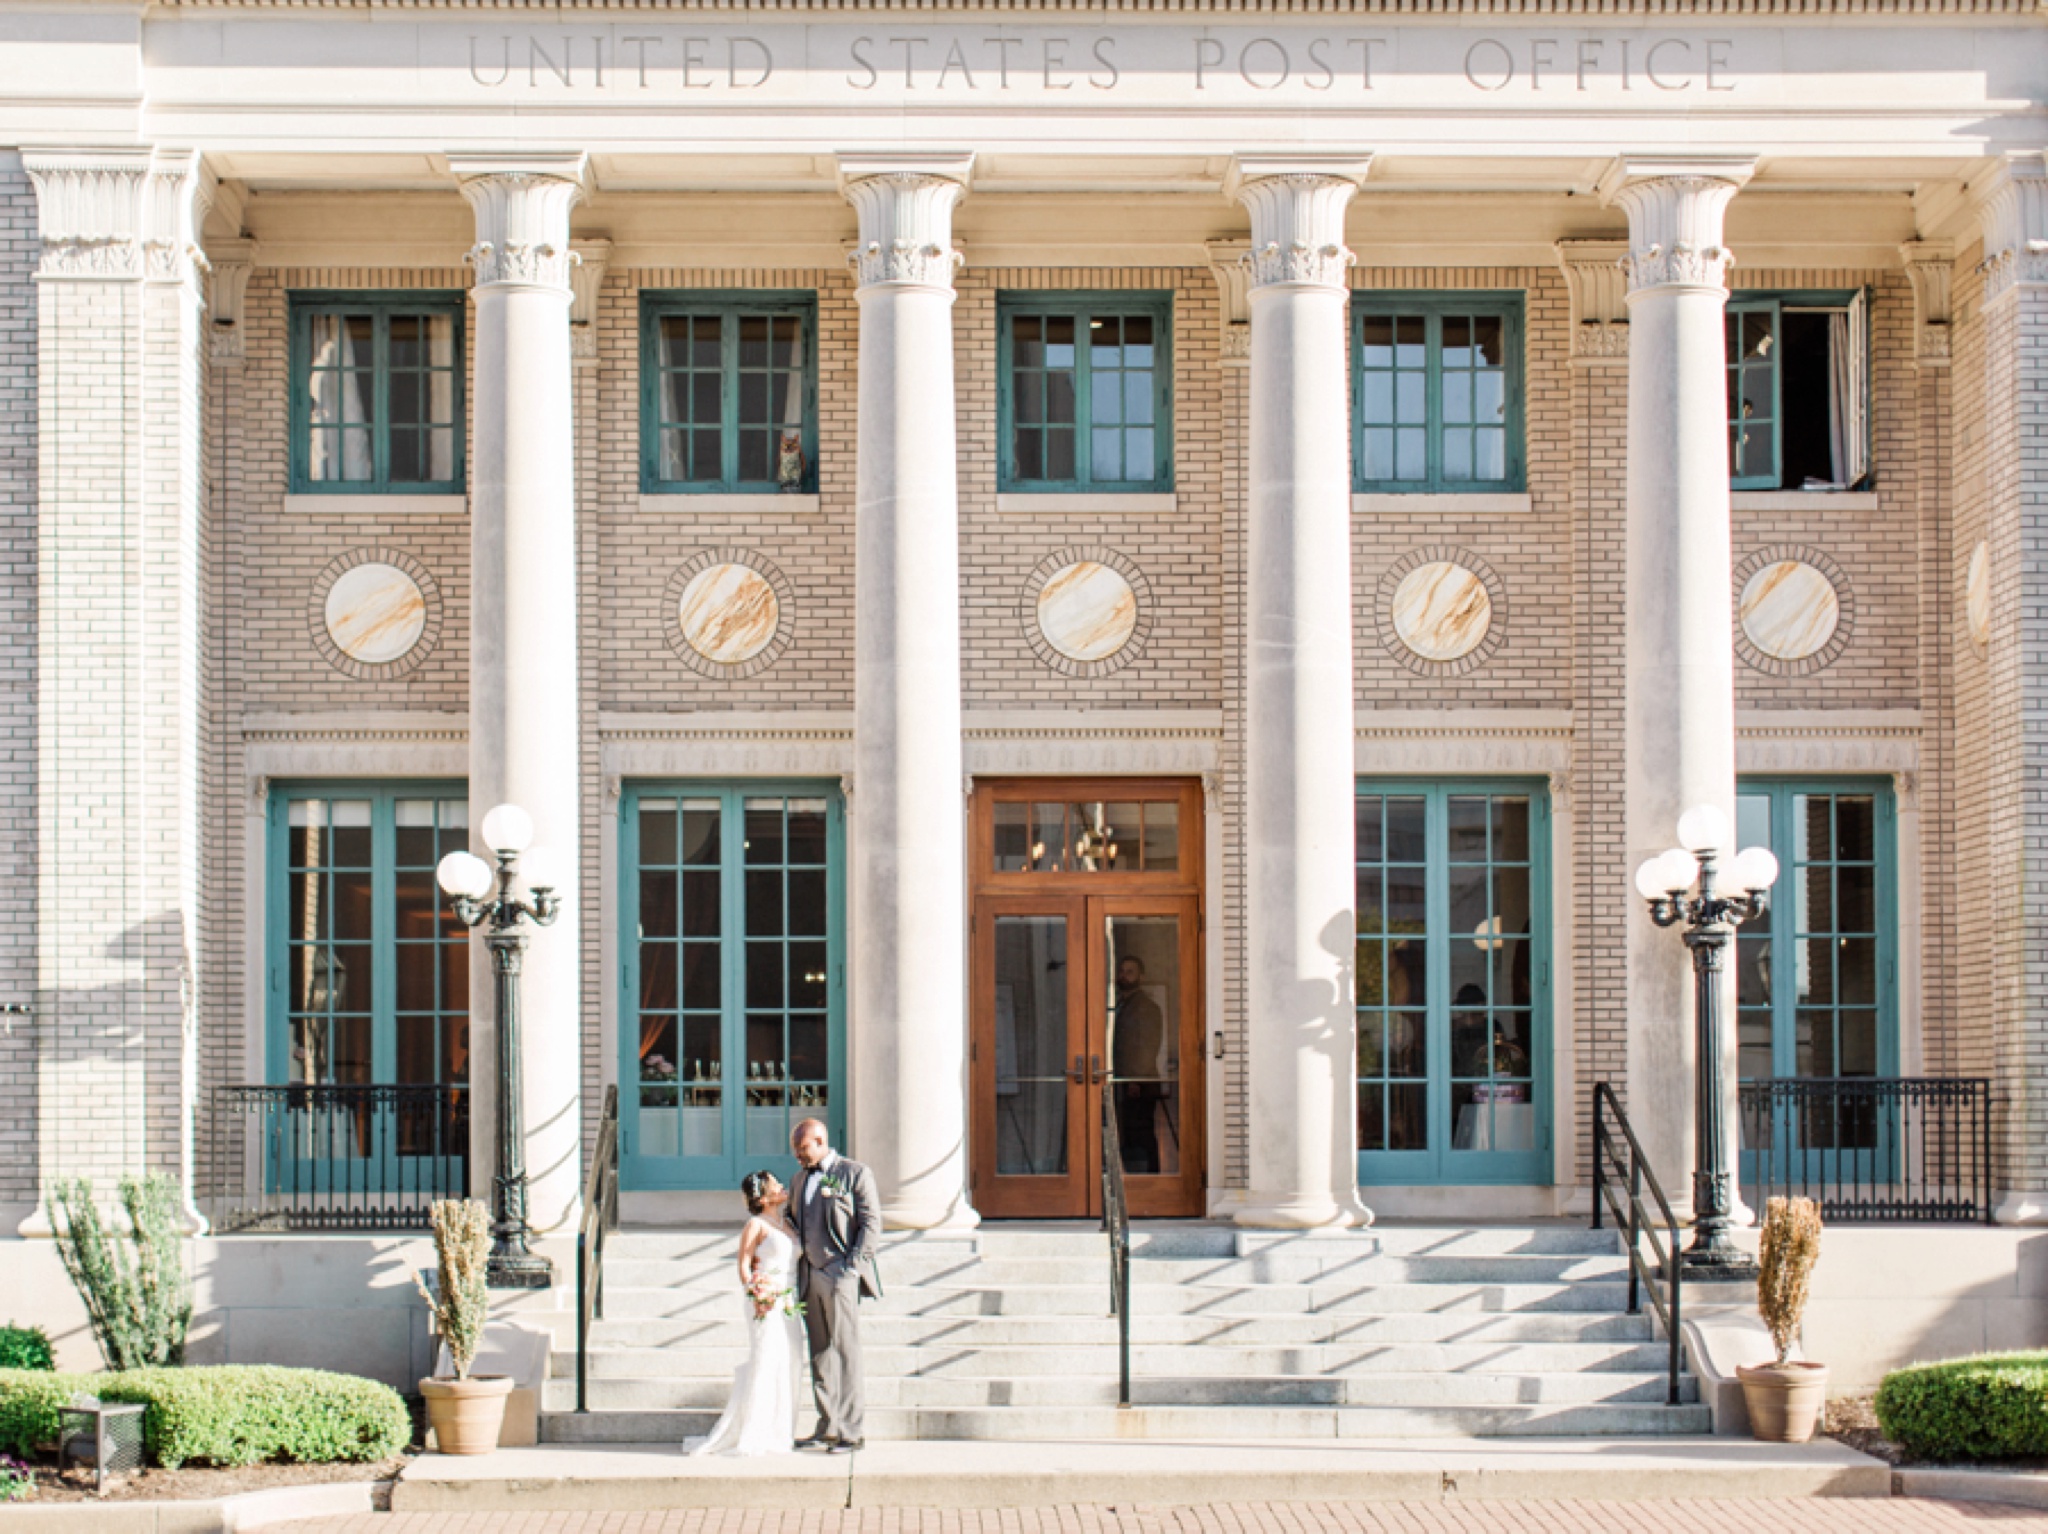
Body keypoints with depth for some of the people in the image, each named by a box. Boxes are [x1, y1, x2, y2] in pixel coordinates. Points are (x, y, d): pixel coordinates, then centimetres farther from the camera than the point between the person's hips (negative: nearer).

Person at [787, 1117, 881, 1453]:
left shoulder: (855, 1173, -2)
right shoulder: (801, 1178, 19)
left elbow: (872, 1223, -6)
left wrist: (851, 1268, -13)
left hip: (840, 1275, -7)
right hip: (809, 1276, 7)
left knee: (845, 1351, -7)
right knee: (820, 1354, 7)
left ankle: (852, 1431, -5)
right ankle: (828, 1428, 12)